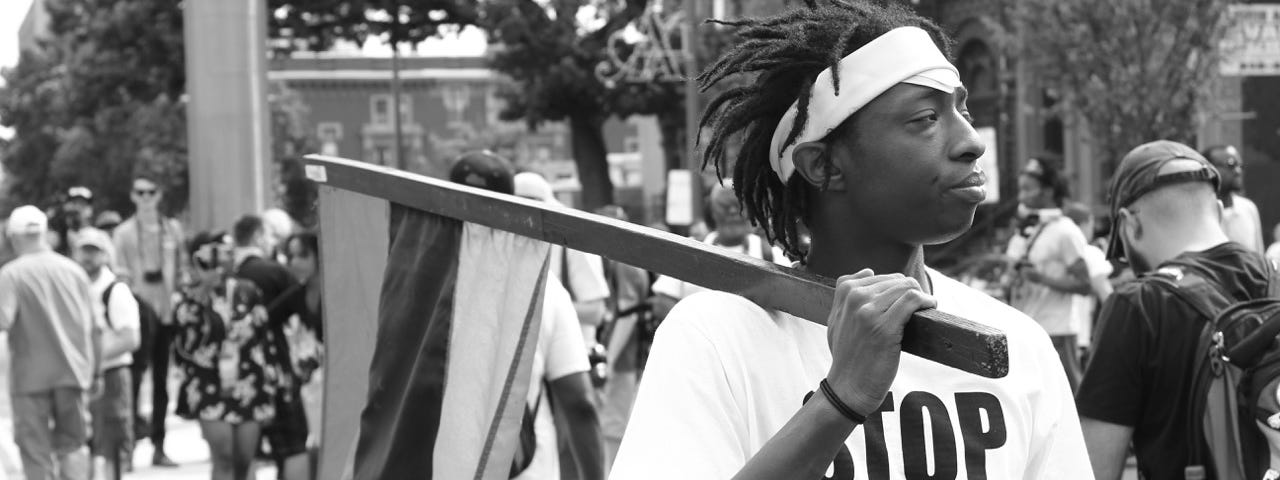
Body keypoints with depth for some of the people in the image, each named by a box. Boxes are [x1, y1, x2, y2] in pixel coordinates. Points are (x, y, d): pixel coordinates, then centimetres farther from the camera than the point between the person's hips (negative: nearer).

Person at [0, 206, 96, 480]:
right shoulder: (74, 271, 4)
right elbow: (91, 327, 7)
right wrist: (93, 369, 15)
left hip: (31, 375, -3)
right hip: (73, 374, 3)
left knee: (36, 451, 5)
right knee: (73, 443, 12)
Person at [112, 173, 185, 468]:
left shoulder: (173, 229, 10)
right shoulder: (123, 233, 2)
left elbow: (182, 269, 12)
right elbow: (120, 275, -3)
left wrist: (178, 299, 1)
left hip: (166, 312, 3)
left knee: (162, 380, 7)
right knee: (133, 375, -12)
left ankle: (159, 447, 13)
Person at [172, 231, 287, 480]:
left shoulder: (247, 293, 6)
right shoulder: (189, 303, 2)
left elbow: (266, 341, 10)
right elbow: (183, 350, -9)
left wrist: (270, 391, 8)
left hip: (249, 391, 2)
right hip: (212, 392, -2)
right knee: (223, 460, -12)